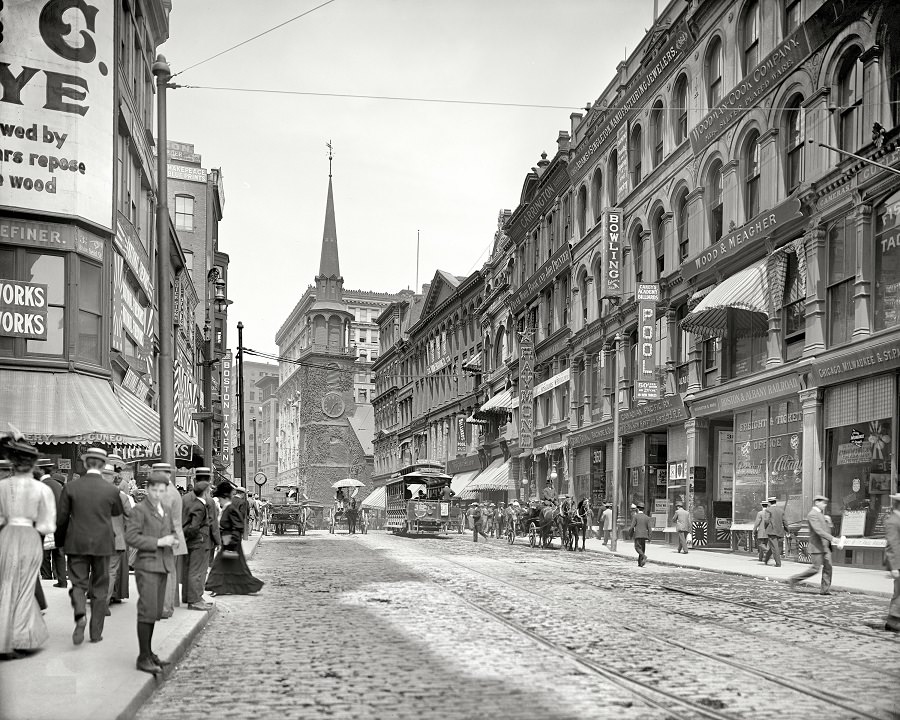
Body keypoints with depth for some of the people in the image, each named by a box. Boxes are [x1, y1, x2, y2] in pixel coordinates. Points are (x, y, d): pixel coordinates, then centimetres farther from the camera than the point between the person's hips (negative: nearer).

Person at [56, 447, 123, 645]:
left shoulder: (71, 487, -5)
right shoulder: (111, 490, -6)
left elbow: (61, 518, 1)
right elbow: (118, 511, 11)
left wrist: (64, 539, 17)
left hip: (76, 543, 0)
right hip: (102, 544, 0)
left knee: (78, 583, 7)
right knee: (99, 588, 10)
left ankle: (80, 613, -22)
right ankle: (96, 632, 13)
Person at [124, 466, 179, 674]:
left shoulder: (166, 512, 14)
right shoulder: (139, 510, -8)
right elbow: (131, 537, -16)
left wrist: (173, 539, 1)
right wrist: (158, 542, -18)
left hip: (163, 566, 7)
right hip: (146, 565, -7)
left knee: (156, 612, 12)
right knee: (148, 611, -10)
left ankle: (148, 653, 21)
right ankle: (143, 657, -4)